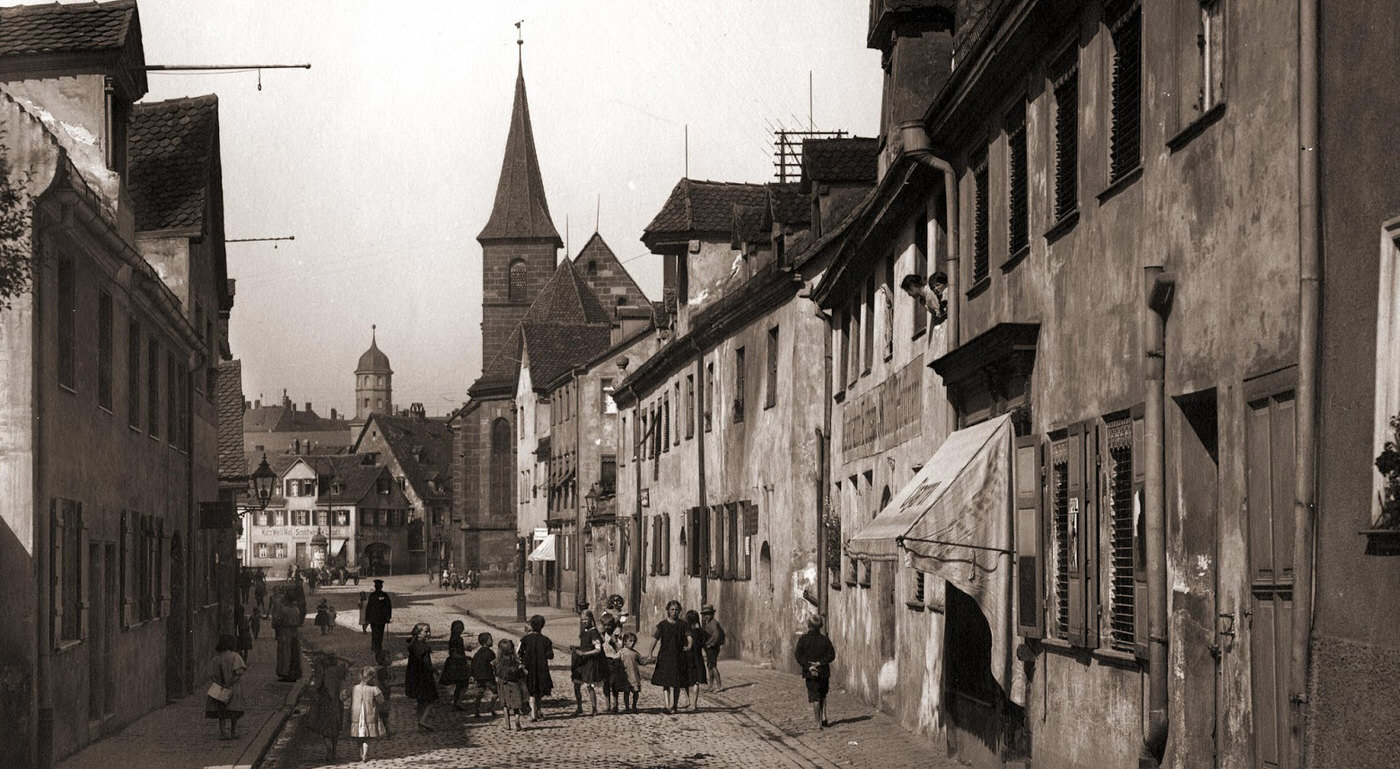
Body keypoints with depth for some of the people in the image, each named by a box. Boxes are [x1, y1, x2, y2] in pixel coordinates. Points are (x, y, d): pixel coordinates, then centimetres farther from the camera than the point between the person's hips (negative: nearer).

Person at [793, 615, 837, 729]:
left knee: (815, 697, 2)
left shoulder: (803, 639, -5)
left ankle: (818, 722, -2)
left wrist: (808, 667, -14)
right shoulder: (824, 639, 0)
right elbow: (831, 654, -7)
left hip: (810, 673, -2)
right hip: (824, 672, 2)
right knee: (823, 696, 22)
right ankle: (823, 717, 11)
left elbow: (798, 655, -12)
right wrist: (820, 663, -11)